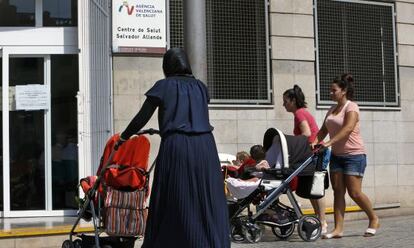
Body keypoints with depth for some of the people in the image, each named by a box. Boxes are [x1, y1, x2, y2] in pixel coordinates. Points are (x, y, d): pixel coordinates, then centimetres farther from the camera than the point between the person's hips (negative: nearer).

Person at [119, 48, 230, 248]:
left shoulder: (164, 86, 5)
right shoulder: (200, 87, 17)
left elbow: (142, 117, 4)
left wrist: (123, 137, 18)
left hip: (176, 147, -3)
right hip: (205, 146, 3)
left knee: (175, 203, 3)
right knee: (208, 201, 7)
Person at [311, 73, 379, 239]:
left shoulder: (351, 107, -9)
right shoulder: (332, 110, 14)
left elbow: (348, 128, -24)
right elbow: (323, 130, 13)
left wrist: (329, 143, -33)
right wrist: (315, 142, -7)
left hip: (354, 155, -7)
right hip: (337, 155, 7)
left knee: (354, 193, -7)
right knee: (338, 192, 1)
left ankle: (374, 219, 14)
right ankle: (338, 229, 0)